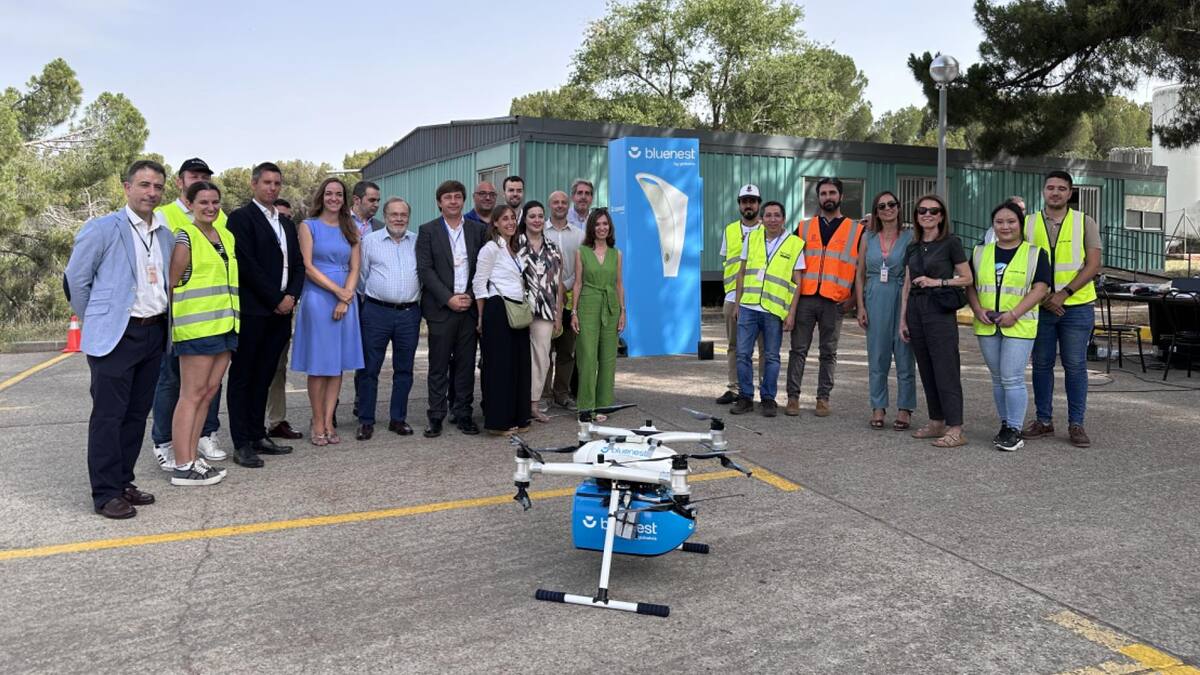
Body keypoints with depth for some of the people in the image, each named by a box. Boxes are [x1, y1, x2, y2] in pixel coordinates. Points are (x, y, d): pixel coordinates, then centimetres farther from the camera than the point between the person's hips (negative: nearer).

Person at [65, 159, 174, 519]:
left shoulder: (166, 235, 10)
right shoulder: (102, 228, -7)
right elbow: (76, 278, -1)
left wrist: (159, 321, 13)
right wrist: (95, 323, 4)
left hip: (154, 334, 6)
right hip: (115, 336, -6)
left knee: (137, 413, 12)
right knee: (108, 415, -2)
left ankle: (123, 481, 23)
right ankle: (105, 493, 5)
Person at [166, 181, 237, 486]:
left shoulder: (226, 236, 16)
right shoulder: (185, 237, -6)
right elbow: (170, 283, -9)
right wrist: (173, 320, -10)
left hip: (225, 325, 7)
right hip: (197, 326, -7)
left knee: (209, 391, 9)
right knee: (192, 394, -5)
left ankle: (192, 456, 18)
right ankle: (183, 467, 0)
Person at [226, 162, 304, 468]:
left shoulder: (286, 223, 18)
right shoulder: (241, 218, -4)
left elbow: (298, 264, 16)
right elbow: (247, 265, -13)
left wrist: (291, 296, -1)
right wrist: (276, 299, -12)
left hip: (281, 310, 7)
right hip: (252, 311, -7)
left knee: (263, 377, 12)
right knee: (242, 377, 1)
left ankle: (257, 435, 20)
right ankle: (242, 444, 4)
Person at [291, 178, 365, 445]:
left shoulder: (350, 229, 13)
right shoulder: (308, 226, 2)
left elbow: (354, 268, 6)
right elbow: (308, 266, -5)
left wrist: (345, 300, -8)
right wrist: (338, 291, -13)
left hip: (346, 300, 4)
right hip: (318, 298, -3)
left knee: (338, 364, 4)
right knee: (318, 365, -1)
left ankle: (328, 422, 9)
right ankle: (318, 423, 6)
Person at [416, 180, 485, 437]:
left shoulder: (475, 231, 11)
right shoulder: (428, 231, 2)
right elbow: (425, 269, -5)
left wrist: (470, 296, -4)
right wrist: (449, 298, -12)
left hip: (469, 306, 3)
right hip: (440, 308, -3)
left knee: (466, 365, 6)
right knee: (439, 366, 2)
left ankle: (463, 413, 15)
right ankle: (436, 417, 9)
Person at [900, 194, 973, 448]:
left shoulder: (951, 243, -1)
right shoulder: (912, 248, 15)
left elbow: (967, 279, -1)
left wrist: (937, 282, -13)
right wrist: (902, 319, 12)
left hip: (940, 311, -6)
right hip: (916, 310, 6)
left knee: (945, 370, -9)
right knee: (926, 370, 8)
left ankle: (956, 429, -7)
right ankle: (936, 422, 17)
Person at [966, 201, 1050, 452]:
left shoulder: (1035, 254, 1)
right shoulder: (980, 252, 12)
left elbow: (1040, 288, -7)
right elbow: (970, 285, 12)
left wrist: (1014, 314, -17)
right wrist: (978, 310, -6)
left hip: (1019, 326, -4)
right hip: (987, 326, 4)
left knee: (1012, 379, -8)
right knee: (998, 379, 11)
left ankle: (1015, 430, 1)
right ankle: (1005, 425, 22)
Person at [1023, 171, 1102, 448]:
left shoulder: (1085, 223, 2)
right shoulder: (1028, 224, 5)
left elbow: (1093, 265, -4)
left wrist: (1063, 293, -14)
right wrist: (1044, 297, -8)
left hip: (1076, 306, -1)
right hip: (1039, 306, 2)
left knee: (1075, 366, 1)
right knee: (1041, 364, 7)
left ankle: (1076, 424, 9)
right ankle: (1043, 420, 17)